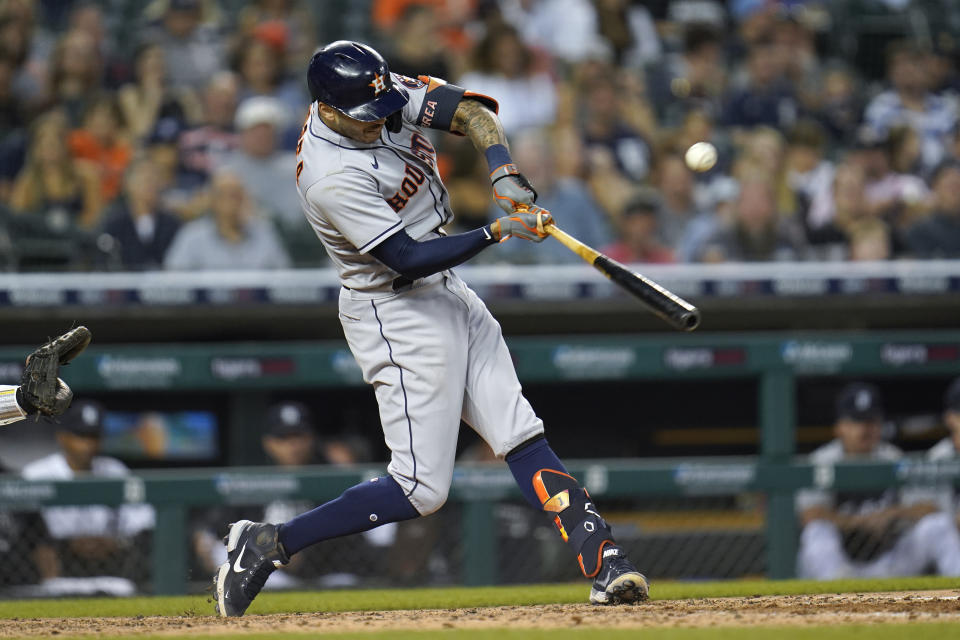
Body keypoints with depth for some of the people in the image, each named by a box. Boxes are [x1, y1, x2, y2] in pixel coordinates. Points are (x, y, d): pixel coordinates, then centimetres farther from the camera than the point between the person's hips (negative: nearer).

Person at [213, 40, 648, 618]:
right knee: (421, 489, -8)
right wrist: (501, 231, -28)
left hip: (446, 292, 9)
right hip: (396, 315, -9)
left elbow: (471, 111, -4)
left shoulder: (382, 95, -5)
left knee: (521, 435, 2)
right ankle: (270, 544, -2)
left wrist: (504, 170, -22)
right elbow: (409, 258, -26)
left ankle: (605, 564, -2)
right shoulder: (331, 178, -27)